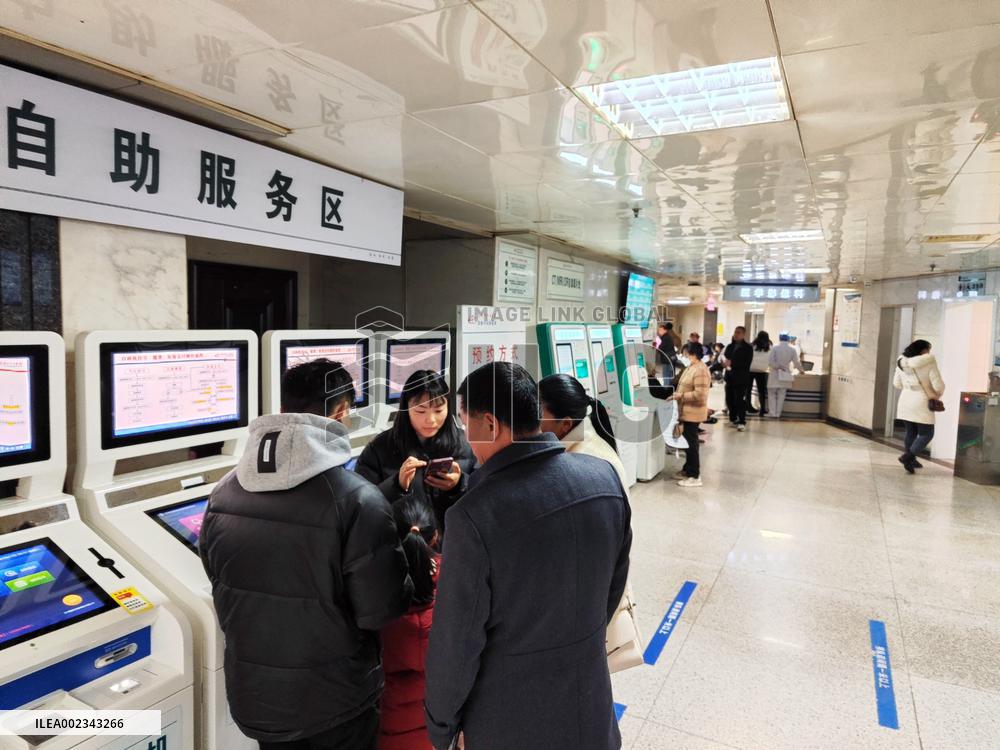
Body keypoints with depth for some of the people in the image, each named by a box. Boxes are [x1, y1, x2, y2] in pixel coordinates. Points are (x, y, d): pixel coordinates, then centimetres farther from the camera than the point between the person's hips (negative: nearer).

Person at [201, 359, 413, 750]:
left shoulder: (222, 494, -8)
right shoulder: (357, 501, -26)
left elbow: (219, 581, 6)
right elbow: (382, 610, -20)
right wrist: (410, 551, -2)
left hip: (253, 693, 5)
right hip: (335, 699, -4)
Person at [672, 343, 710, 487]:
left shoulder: (700, 370, -19)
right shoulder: (690, 368, 13)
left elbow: (699, 394, -25)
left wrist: (680, 396, -20)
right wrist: (677, 394, 7)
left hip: (693, 413, -10)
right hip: (687, 412, 10)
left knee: (692, 443, -4)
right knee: (688, 441, 17)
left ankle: (695, 476, 3)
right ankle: (688, 470, 28)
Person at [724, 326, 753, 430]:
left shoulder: (748, 348, -4)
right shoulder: (730, 347, 14)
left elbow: (746, 363, -13)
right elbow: (725, 358, 14)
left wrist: (732, 364, -18)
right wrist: (725, 363, -9)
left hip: (741, 378, -6)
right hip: (729, 377, 6)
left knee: (740, 400, -5)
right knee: (729, 399, 9)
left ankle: (742, 422, 2)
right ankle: (732, 419, 24)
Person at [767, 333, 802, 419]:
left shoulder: (775, 348, -7)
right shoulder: (792, 350, -2)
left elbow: (770, 362, -14)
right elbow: (796, 363, 3)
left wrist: (778, 367, -3)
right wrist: (801, 369, 21)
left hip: (775, 375, -2)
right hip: (786, 376, 2)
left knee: (772, 394, 7)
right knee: (781, 395, 9)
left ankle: (773, 413, 1)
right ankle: (778, 414, 8)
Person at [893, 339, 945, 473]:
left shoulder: (902, 362, 2)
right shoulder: (929, 363, -14)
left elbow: (897, 383, 8)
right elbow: (938, 384, -14)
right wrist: (938, 395, 6)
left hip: (906, 401, 6)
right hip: (922, 403, -6)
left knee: (911, 432, 16)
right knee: (926, 434, 4)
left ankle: (911, 460, 21)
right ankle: (908, 456, -10)